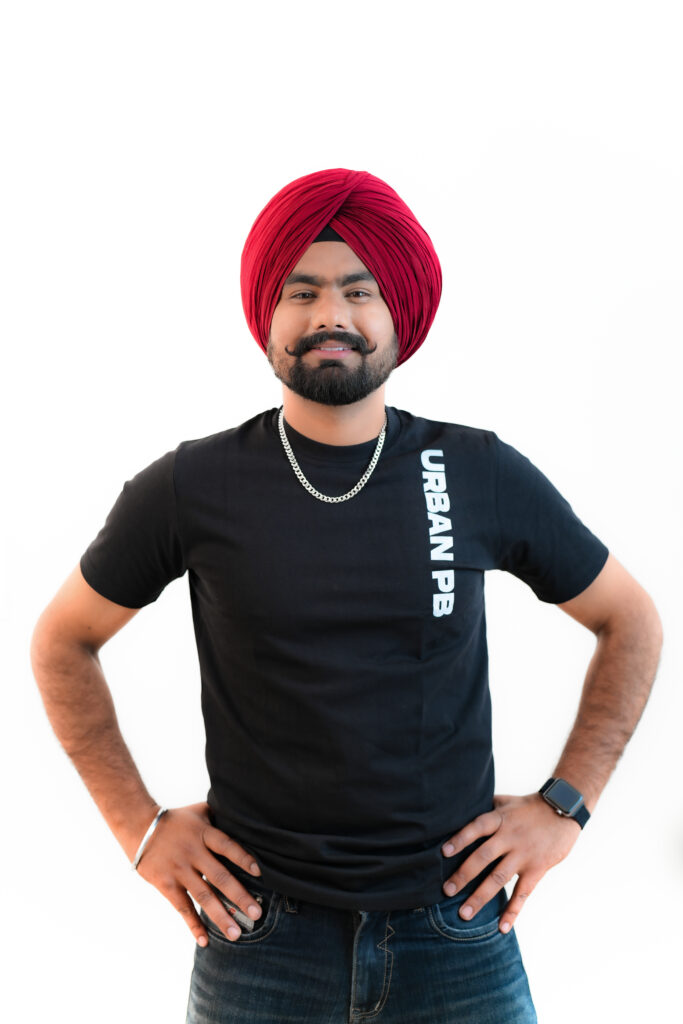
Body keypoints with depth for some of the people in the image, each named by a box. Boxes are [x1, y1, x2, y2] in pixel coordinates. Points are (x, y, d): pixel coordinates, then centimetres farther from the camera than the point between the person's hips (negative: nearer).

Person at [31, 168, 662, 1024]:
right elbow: (62, 641, 8)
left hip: (458, 942, 1)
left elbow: (631, 622, 9)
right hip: (261, 941, 0)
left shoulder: (484, 477, -4)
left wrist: (564, 806, 2)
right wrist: (138, 825, 2)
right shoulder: (190, 489, -6)